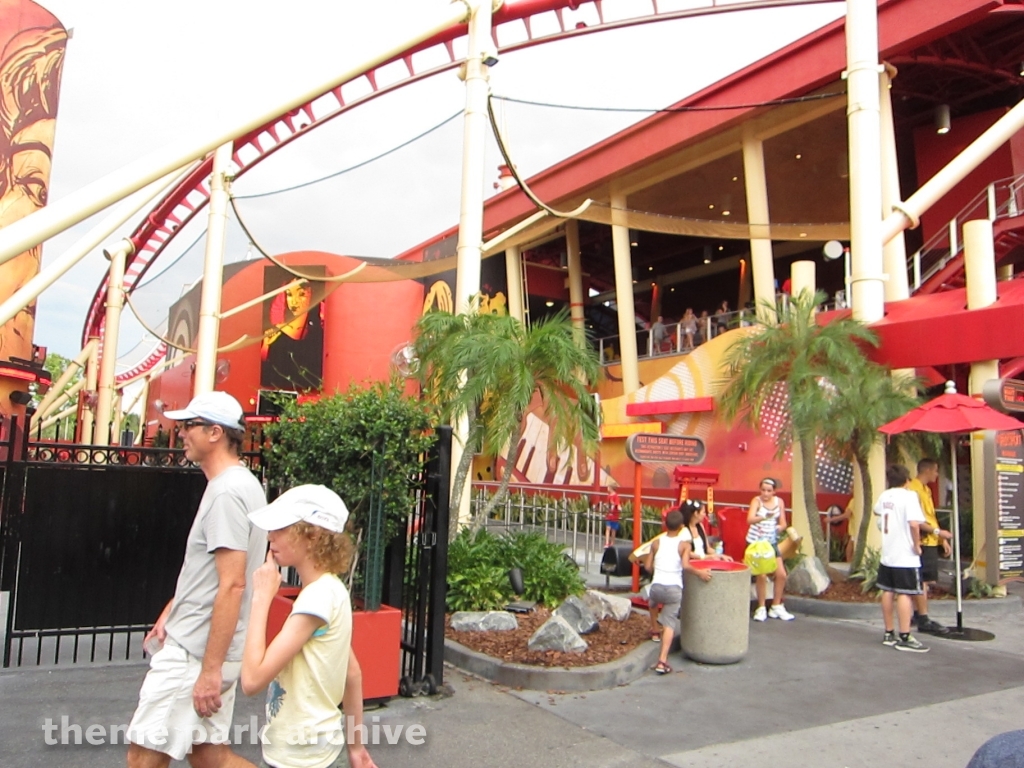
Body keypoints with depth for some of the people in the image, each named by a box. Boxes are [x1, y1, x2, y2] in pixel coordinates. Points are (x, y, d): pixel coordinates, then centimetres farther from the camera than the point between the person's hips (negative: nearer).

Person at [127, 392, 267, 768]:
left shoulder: (227, 492, -19)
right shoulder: (237, 483, 12)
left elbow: (232, 585, -24)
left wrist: (210, 669, -23)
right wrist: (171, 612, 16)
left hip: (195, 652, -10)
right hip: (194, 644, 10)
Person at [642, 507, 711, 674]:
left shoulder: (656, 543, 5)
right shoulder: (684, 544, -3)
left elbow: (648, 566, 7)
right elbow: (685, 565, -19)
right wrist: (700, 572, -6)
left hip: (657, 585, 2)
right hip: (674, 588, -2)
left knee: (653, 602, 37)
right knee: (669, 624, 0)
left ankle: (654, 630, 49)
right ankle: (662, 661, -11)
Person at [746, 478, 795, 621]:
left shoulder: (779, 501, -1)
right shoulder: (756, 500, -14)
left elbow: (783, 523, 3)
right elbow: (749, 519, -31)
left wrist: (779, 528, -20)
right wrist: (764, 517, -48)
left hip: (772, 542, 5)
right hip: (756, 541, -5)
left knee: (781, 574, 4)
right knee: (762, 575, -11)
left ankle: (776, 607, 20)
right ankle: (761, 608, 4)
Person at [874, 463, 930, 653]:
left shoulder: (884, 495, 9)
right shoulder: (909, 495, -13)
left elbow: (876, 511, 32)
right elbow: (913, 523, -26)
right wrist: (917, 545, -16)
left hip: (887, 554, 7)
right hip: (905, 556, -7)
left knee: (888, 592, 11)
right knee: (904, 594, -4)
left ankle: (889, 634, 20)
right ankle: (905, 638, -2)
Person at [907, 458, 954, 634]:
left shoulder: (926, 489, 18)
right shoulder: (914, 489, -14)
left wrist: (942, 539, 18)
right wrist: (938, 531, -19)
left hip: (930, 542, 10)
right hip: (923, 542, -10)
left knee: (925, 580, 13)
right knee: (923, 580, -7)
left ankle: (917, 615, 20)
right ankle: (923, 620, -3)